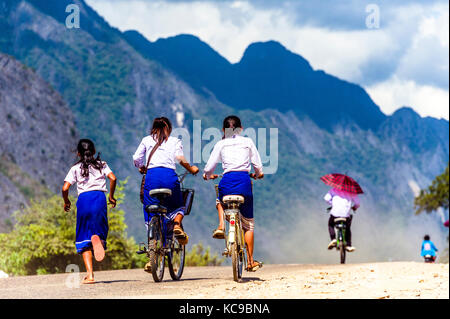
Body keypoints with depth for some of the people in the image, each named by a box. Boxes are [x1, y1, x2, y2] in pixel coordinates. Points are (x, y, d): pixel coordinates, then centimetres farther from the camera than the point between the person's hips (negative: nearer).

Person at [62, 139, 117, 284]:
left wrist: (66, 201, 21)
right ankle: (97, 238, -29)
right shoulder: (101, 165, 15)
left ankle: (90, 275, -7)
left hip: (83, 199, 0)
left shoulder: (75, 168, 12)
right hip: (99, 197, 0)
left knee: (83, 239, 5)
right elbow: (113, 178, -1)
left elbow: (65, 188, 3)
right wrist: (111, 196, 12)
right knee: (100, 229, 13)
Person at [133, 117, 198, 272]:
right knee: (178, 206, 26)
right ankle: (177, 224, -8)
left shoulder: (147, 140, 19)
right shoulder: (174, 141, 16)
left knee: (152, 218, 3)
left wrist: (142, 168, 31)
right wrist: (191, 169, 15)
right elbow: (180, 158, 0)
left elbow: (136, 158, 11)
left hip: (151, 176, 1)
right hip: (169, 176, -1)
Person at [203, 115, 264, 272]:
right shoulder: (248, 142, 12)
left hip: (227, 180, 0)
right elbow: (258, 165, 10)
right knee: (248, 224, 11)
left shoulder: (221, 144, 11)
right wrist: (258, 174, 32)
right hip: (244, 180, 0)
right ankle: (250, 261, 11)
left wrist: (208, 175, 29)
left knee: (220, 201, 38)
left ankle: (221, 226, 10)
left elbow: (209, 167, 7)